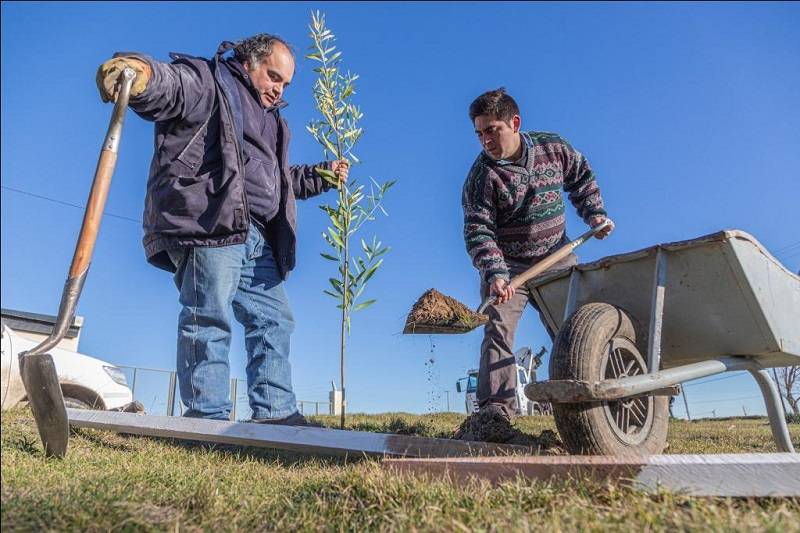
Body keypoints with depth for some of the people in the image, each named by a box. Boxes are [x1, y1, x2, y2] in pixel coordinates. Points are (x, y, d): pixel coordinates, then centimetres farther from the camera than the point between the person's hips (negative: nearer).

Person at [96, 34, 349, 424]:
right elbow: (166, 85, -16)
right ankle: (207, 415, -4)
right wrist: (139, 72, -39)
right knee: (209, 320, -11)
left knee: (273, 320, 6)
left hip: (256, 238, 9)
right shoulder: (207, 81, 6)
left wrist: (322, 176, 25)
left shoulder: (271, 120, 32)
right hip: (207, 224, -9)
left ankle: (275, 412, 12)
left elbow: (280, 179, 37)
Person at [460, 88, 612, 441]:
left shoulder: (554, 148, -2)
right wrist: (494, 272, -36)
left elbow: (582, 176, 17)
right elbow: (477, 229, -22)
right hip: (507, 267, -3)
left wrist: (593, 213, 5)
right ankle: (496, 411, -20)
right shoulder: (482, 176, -15)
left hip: (558, 261, 4)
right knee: (498, 330, -19)